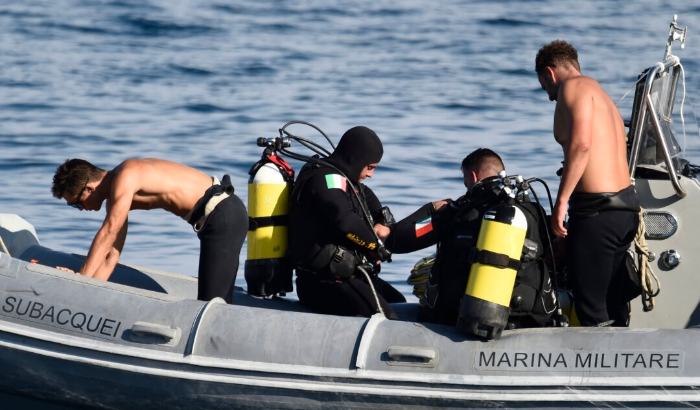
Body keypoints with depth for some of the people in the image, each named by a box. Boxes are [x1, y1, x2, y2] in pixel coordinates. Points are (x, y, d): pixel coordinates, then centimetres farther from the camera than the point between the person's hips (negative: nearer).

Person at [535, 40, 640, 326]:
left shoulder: (574, 87, -4)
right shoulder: (603, 97, 24)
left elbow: (581, 144, -20)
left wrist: (561, 203, -20)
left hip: (597, 209, -10)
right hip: (626, 206, 10)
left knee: (591, 312, -8)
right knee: (613, 304, 15)